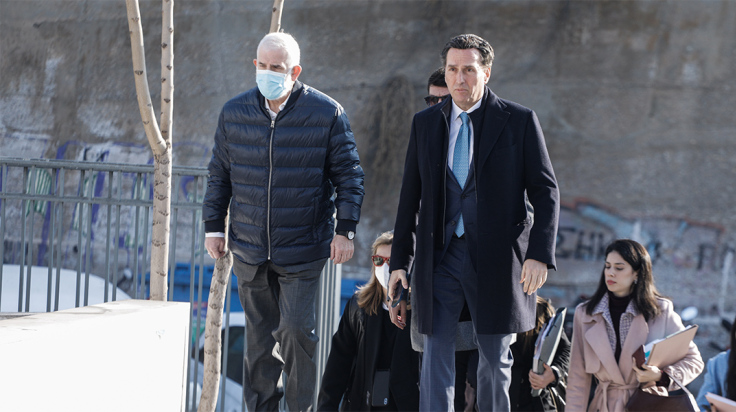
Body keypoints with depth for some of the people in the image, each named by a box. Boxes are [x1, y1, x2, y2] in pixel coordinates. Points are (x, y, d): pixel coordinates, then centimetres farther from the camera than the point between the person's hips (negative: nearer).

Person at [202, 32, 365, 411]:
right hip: (249, 250, 3)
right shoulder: (234, 113, 3)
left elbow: (348, 175, -1)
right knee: (258, 335, 8)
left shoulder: (327, 114, -6)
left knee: (296, 329, -10)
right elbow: (219, 174, 12)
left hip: (303, 251, -3)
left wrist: (345, 230, -7)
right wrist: (213, 226, 8)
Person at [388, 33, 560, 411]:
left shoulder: (519, 121, -1)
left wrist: (540, 253, -13)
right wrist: (400, 261, 8)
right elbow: (410, 197, 11)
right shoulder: (424, 123, 8)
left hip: (495, 258, -2)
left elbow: (546, 192, -2)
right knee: (436, 357, -2)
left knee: (496, 361, 8)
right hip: (440, 255, 2)